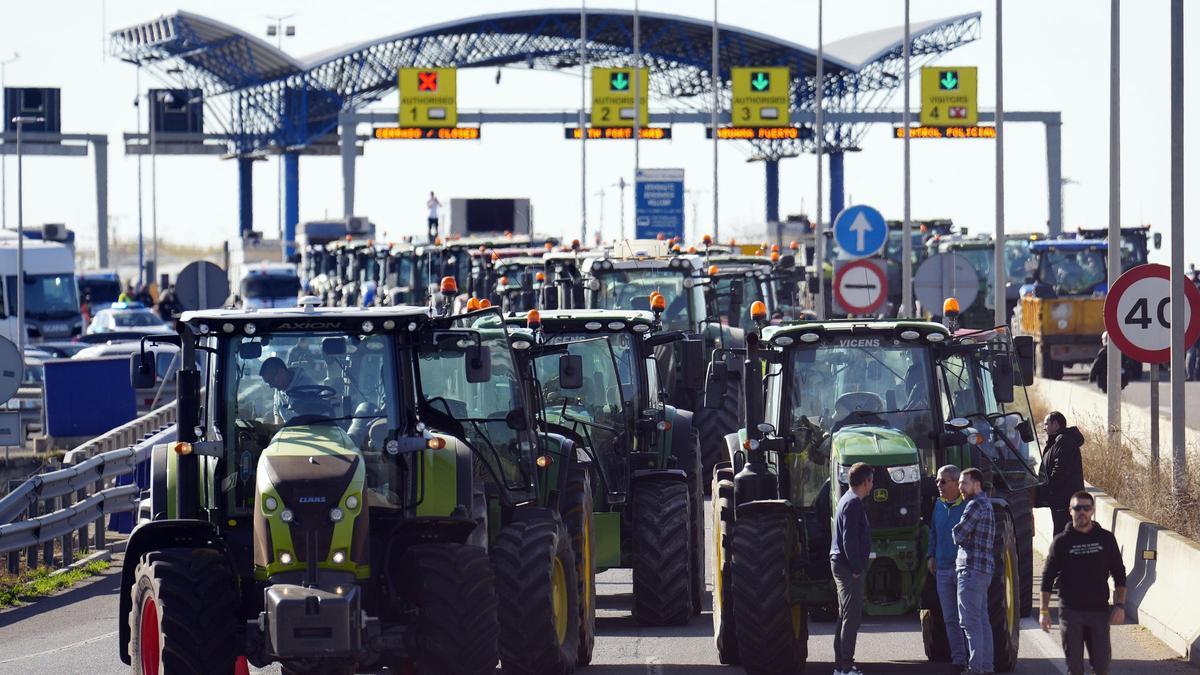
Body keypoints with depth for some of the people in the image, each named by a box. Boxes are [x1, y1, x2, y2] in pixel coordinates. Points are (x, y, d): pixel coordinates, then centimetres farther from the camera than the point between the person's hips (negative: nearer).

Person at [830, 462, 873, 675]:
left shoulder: (847, 501, 17)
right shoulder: (853, 504, -15)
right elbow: (849, 539, -21)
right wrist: (856, 569, -19)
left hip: (841, 564, 11)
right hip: (848, 567, -11)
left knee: (845, 615, 14)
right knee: (852, 616, -9)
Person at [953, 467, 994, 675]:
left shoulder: (975, 505, -12)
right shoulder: (987, 505, 19)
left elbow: (959, 535, -13)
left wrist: (959, 536, 9)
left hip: (972, 570, -10)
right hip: (984, 569, 10)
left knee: (971, 621, -10)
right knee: (982, 620, 12)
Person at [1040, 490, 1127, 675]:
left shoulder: (1106, 539, 4)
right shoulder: (1062, 541, 0)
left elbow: (1119, 574, 10)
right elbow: (1048, 577, 4)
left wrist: (1120, 606, 2)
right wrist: (1044, 611, -1)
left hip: (1099, 611, 1)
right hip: (1070, 612, -1)